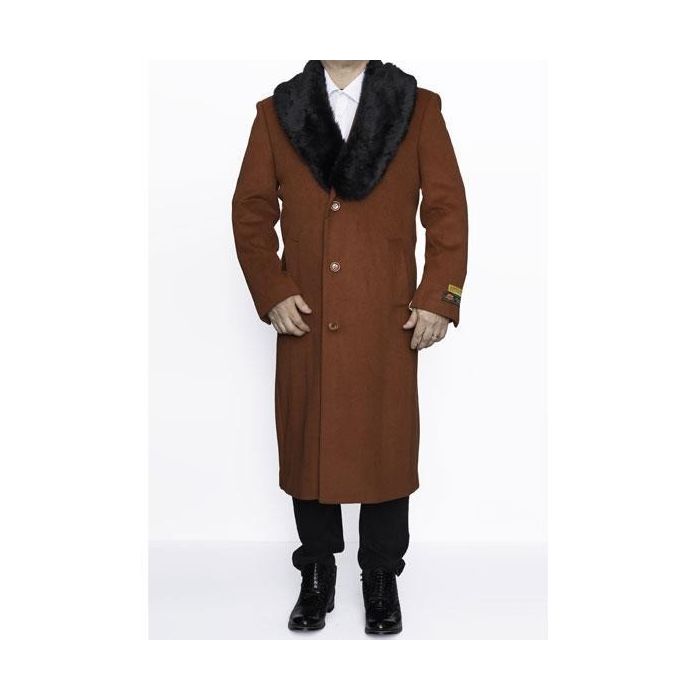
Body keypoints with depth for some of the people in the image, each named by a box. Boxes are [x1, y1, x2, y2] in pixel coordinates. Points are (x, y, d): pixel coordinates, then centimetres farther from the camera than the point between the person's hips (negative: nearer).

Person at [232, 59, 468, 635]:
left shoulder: (418, 108, 3)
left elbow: (448, 209, 0)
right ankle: (317, 575, 26)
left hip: (388, 321, -1)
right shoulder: (277, 113, 7)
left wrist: (438, 299, -7)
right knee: (307, 442, 9)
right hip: (305, 319, 2)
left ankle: (382, 577, 24)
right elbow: (251, 211, 6)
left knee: (387, 444, 6)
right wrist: (271, 293, -4)